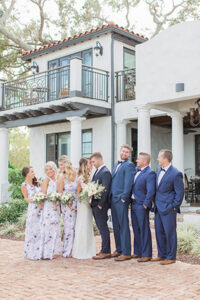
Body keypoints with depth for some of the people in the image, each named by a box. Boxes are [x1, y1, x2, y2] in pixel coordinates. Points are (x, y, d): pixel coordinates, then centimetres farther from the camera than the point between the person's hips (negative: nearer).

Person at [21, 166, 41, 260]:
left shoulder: (37, 182, 8)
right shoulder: (24, 185, -5)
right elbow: (26, 198, -1)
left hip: (42, 208, 5)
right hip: (33, 209, -5)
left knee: (42, 230, 6)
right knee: (33, 230, 0)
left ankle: (40, 252, 16)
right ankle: (32, 253, 12)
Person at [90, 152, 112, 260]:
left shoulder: (105, 172, -14)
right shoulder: (97, 171, 16)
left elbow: (105, 190, -19)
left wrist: (100, 204, -19)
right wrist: (92, 203, 10)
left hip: (100, 206, -10)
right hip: (95, 205, 10)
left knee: (103, 228, -3)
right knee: (101, 228, 14)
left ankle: (106, 252, 3)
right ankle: (105, 250, 21)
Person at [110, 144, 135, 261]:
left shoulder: (129, 165, -8)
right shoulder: (116, 164, 19)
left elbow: (128, 183, -14)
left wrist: (123, 198, -17)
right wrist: (111, 196, 16)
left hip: (121, 200, -9)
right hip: (113, 199, 9)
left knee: (124, 226, -4)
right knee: (116, 226, 14)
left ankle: (126, 253, 2)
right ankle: (119, 249, 25)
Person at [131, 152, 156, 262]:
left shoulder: (150, 173, -14)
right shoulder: (136, 170, 12)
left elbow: (151, 191, -19)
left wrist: (145, 205, -17)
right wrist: (131, 197, 7)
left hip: (142, 205, -8)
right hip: (134, 204, 8)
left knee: (144, 230, -1)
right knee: (136, 229, 15)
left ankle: (146, 254, 8)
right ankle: (138, 252, 26)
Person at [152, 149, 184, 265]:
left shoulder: (176, 174, -16)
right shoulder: (160, 170, 9)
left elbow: (180, 192, -12)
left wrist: (175, 206, -10)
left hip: (168, 208, -8)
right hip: (158, 208, 8)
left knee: (170, 232, 2)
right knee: (159, 232, 14)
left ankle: (171, 257, 13)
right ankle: (162, 255, 26)